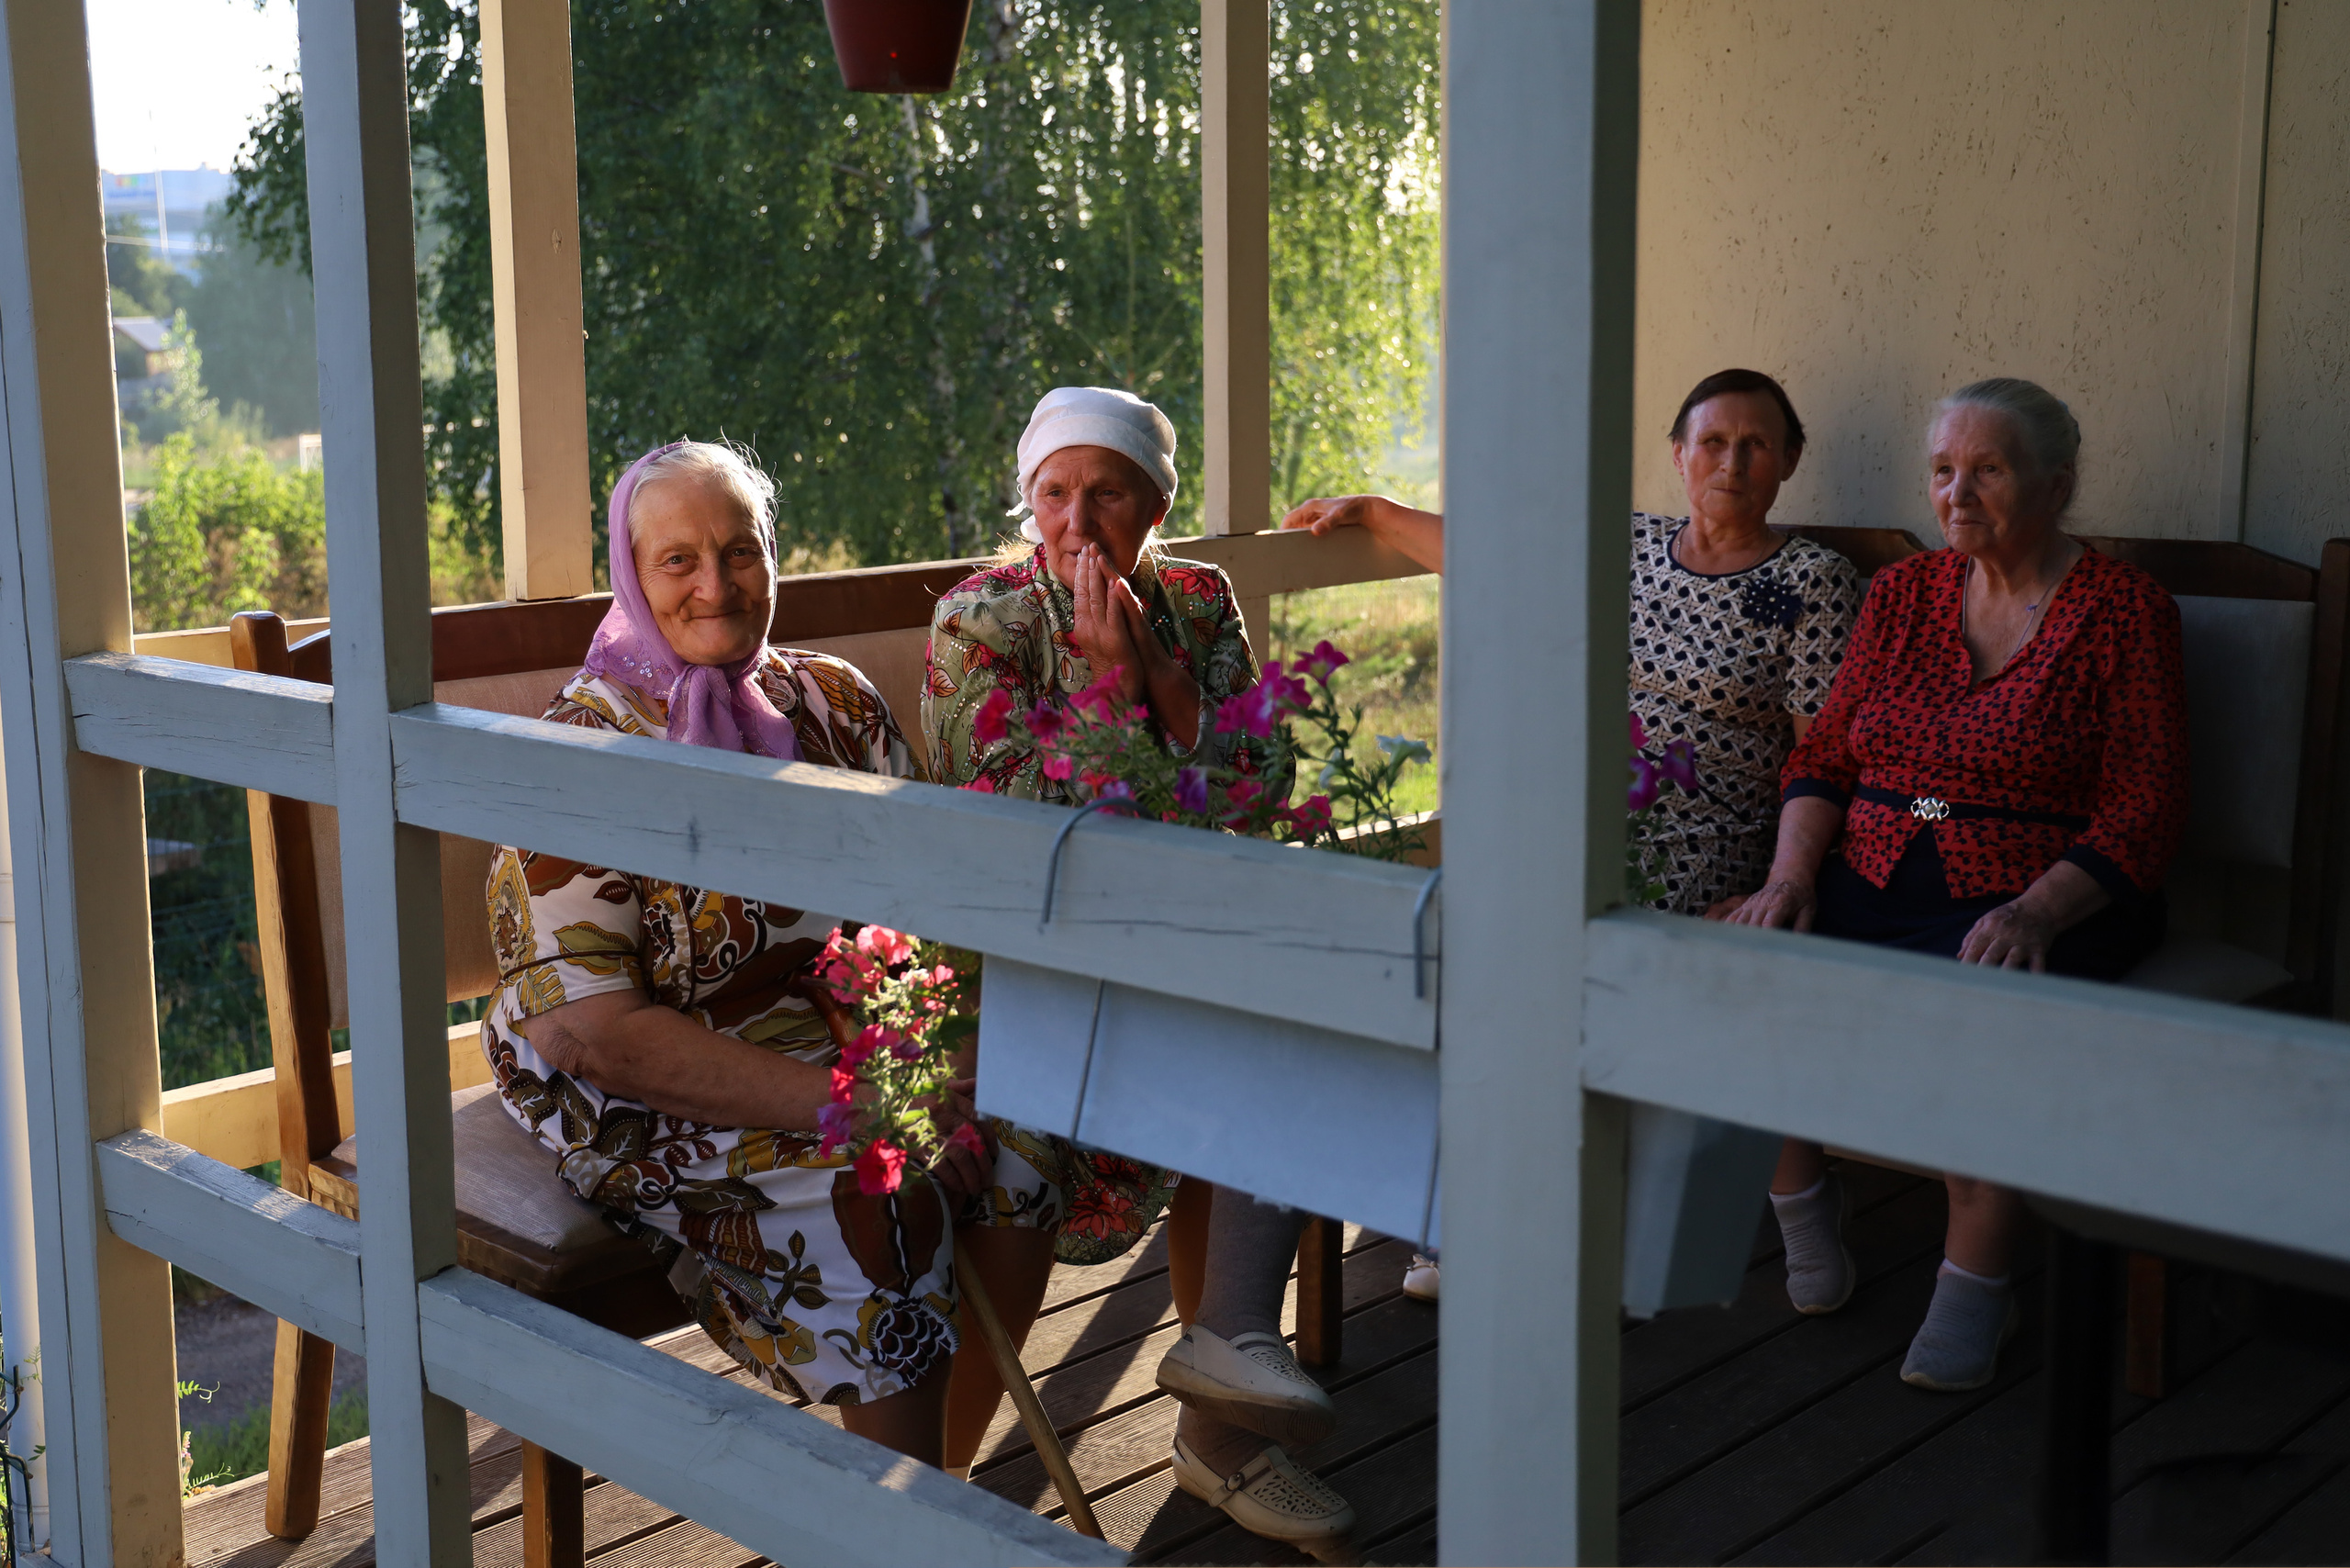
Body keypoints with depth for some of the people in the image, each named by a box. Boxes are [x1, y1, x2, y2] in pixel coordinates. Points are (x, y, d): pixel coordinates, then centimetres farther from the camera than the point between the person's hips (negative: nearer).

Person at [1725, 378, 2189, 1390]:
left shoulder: (2123, 612, 0)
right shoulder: (1902, 593, 14)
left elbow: (2144, 812, -7)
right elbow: (1825, 754, 12)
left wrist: (2037, 913, -23)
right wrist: (1792, 873, -7)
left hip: (2041, 901, -4)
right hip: (1871, 886, 5)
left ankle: (1976, 1283, -13)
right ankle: (1800, 1202, 3)